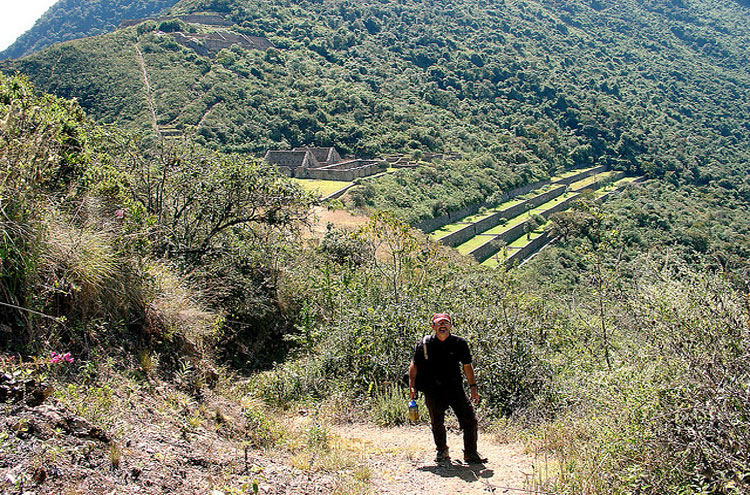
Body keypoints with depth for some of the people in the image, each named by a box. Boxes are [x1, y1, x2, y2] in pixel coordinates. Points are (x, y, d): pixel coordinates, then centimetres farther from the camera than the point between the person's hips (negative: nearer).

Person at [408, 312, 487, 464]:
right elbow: (414, 365, 7)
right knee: (437, 423, 8)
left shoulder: (459, 343, 1)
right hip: (433, 390, 0)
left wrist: (473, 387, 6)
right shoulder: (425, 344, -1)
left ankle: (470, 453, 9)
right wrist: (412, 386, -1)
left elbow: (467, 366, 10)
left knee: (470, 419, -6)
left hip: (455, 388, 1)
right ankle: (442, 452, 30)